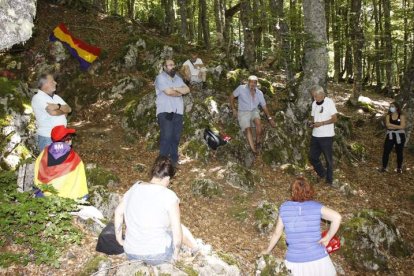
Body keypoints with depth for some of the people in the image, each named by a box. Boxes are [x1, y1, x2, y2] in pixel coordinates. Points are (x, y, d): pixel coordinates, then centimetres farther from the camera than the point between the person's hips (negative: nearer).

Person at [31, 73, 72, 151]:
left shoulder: (56, 97, 14)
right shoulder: (37, 98, -9)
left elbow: (69, 109, 3)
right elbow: (52, 112, -21)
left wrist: (58, 106, -17)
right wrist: (63, 110, -2)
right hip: (47, 137, -6)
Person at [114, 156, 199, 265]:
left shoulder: (135, 187, -1)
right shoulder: (169, 195, -16)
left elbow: (118, 212, 8)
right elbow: (177, 230, -15)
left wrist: (119, 239, 16)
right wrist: (176, 253, 0)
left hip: (131, 254, 5)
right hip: (157, 256, -4)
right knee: (179, 227, 24)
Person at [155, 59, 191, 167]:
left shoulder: (178, 79, 20)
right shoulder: (160, 77, -1)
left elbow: (187, 89, 6)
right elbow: (168, 92, -15)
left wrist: (175, 88, -10)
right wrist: (180, 93, 2)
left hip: (178, 112, 6)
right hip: (165, 111, -6)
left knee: (176, 137, 5)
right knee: (166, 136, -12)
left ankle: (174, 160, 13)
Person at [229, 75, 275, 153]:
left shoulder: (259, 93, 4)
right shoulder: (241, 88, -6)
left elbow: (264, 106, 10)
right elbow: (232, 96, 3)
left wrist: (269, 118, 6)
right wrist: (233, 109, -3)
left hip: (254, 111, 2)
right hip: (243, 112, -2)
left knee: (258, 122, -30)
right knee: (247, 129, -25)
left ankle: (258, 142, -13)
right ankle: (254, 150, -35)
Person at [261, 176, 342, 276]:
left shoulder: (284, 208, -1)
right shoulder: (316, 206, -5)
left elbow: (277, 233, 7)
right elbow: (337, 217, -19)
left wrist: (267, 250, 21)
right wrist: (327, 238, -6)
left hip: (295, 262, 1)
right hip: (318, 259, -1)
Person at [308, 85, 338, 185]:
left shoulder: (329, 102, -10)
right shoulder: (314, 103, 9)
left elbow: (334, 119, -12)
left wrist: (321, 123, -20)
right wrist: (312, 123, -6)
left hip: (326, 136, -6)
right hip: (315, 135, 6)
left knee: (328, 159, 5)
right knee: (312, 157, 10)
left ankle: (329, 180, 19)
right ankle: (322, 173, 32)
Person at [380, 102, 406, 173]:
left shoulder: (401, 116, -2)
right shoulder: (388, 116, 6)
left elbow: (402, 126, -13)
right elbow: (387, 124, -10)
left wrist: (391, 126, -11)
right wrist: (397, 126, -13)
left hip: (399, 136, -2)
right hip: (390, 136, 2)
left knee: (399, 152, 6)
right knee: (386, 151, -4)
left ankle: (399, 168, 17)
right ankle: (384, 167, 2)